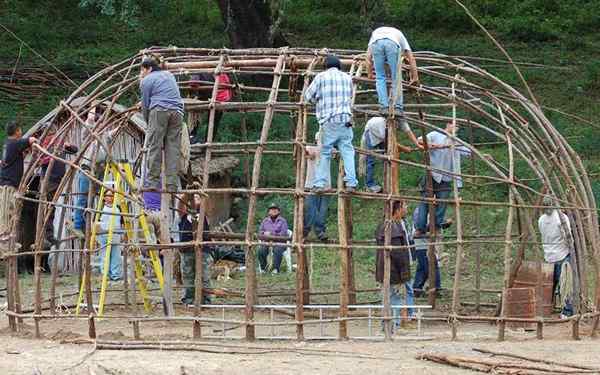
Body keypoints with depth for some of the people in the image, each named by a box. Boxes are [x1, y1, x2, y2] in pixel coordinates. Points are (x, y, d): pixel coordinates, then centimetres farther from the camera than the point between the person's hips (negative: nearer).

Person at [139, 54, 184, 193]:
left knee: (155, 147, -4)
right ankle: (172, 185, -3)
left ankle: (153, 182, -10)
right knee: (173, 148, 2)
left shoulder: (146, 80, 8)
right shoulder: (169, 75, 26)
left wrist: (148, 122, 22)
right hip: (177, 111, 5)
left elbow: (145, 104, 9)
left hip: (160, 110, -5)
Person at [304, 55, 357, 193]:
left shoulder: (321, 77, 3)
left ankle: (319, 184, 2)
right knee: (347, 151, 1)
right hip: (345, 120, 2)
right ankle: (351, 183, -7)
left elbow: (308, 96, 5)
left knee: (325, 153, 4)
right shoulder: (347, 77, 12)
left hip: (328, 121, -2)